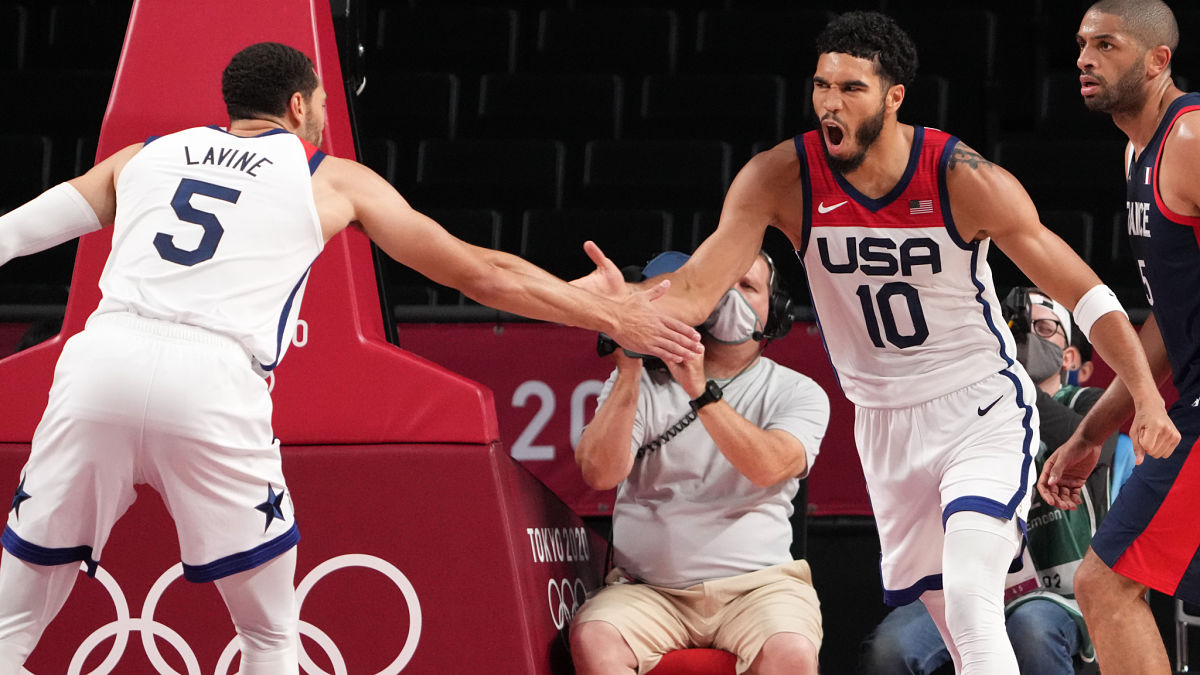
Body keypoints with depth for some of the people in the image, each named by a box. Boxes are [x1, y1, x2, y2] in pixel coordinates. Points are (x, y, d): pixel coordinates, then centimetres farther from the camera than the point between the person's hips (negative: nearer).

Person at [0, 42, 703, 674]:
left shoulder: (145, 156, 26)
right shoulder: (334, 180, 20)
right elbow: (483, 275, 23)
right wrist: (615, 316, 33)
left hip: (100, 360, 2)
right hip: (212, 382, -2)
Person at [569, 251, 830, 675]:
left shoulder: (797, 393, 9)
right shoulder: (641, 382, 11)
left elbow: (768, 467, -14)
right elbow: (600, 473, -6)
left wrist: (700, 392, -23)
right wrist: (629, 373, -15)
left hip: (757, 586, -1)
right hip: (647, 589, 1)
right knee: (592, 639, -31)